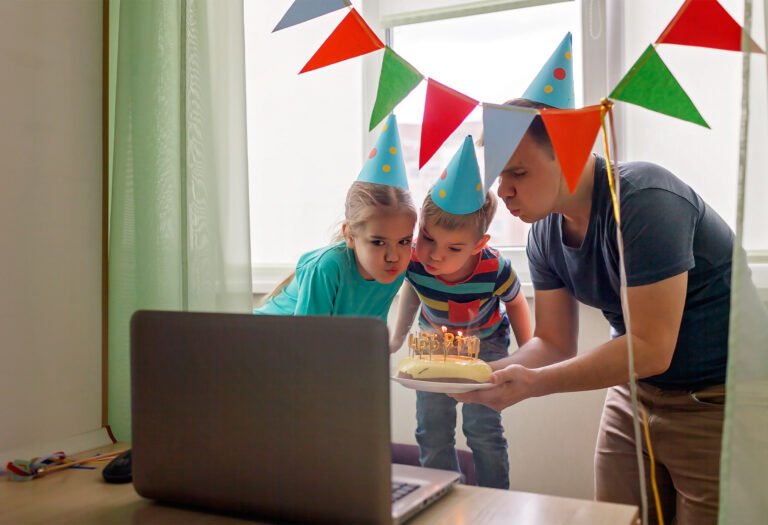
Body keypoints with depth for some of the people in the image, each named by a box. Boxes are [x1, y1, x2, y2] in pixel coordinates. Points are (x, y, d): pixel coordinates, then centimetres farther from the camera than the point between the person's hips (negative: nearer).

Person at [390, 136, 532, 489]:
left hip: (485, 344, -3)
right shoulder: (413, 262, -29)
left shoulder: (494, 271, -35)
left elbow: (516, 304, -10)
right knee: (432, 431, 5)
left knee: (482, 428, -6)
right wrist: (397, 338, 6)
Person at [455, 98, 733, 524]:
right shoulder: (544, 233, -3)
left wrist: (534, 384, -34)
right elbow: (554, 343, 0)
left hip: (715, 401, -6)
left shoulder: (644, 201, -25)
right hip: (635, 391, 7)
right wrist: (485, 373, -18)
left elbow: (652, 348, -28)